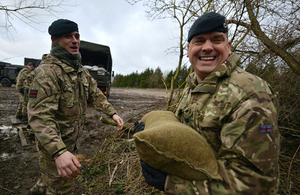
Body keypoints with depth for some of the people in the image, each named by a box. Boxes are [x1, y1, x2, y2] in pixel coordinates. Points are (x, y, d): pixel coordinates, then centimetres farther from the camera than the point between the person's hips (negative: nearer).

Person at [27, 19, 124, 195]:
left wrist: (112, 113, -3)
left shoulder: (81, 70, 6)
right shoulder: (48, 71, -23)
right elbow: (40, 116, -32)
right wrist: (58, 151, -43)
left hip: (71, 140, 8)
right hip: (54, 144, -8)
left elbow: (95, 94, 10)